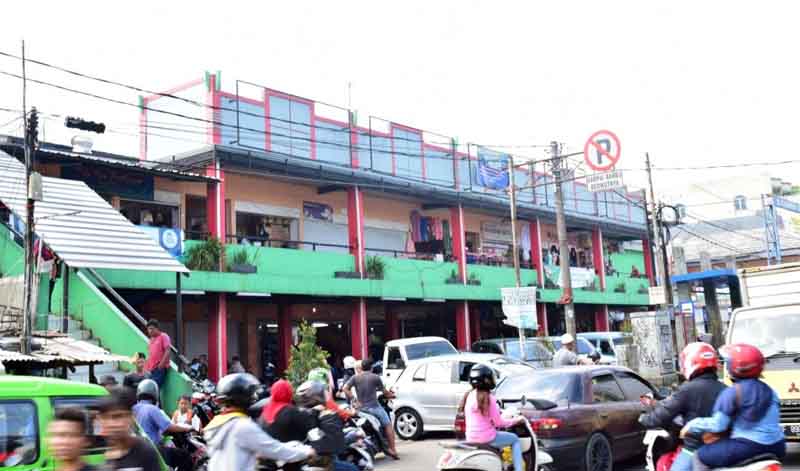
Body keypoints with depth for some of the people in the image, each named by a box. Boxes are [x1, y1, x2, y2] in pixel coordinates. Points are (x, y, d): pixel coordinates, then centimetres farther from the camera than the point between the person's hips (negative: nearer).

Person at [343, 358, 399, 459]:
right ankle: (392, 449, 5)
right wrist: (391, 394, 23)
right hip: (374, 407, -4)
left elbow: (345, 388, -7)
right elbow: (384, 391, 3)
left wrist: (354, 400, -3)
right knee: (388, 425, 9)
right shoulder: (375, 377, -4)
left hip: (361, 408, 4)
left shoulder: (355, 377, 3)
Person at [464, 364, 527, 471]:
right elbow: (498, 423, -11)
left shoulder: (470, 395, 3)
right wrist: (516, 420, 2)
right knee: (515, 439, 15)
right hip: (487, 438, -7)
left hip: (471, 438, 7)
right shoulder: (488, 398, -16)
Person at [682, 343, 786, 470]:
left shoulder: (732, 393, -10)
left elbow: (718, 424, -11)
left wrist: (693, 425, 2)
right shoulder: (768, 391, 11)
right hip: (776, 447, 8)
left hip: (748, 447, -7)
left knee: (701, 457, 4)